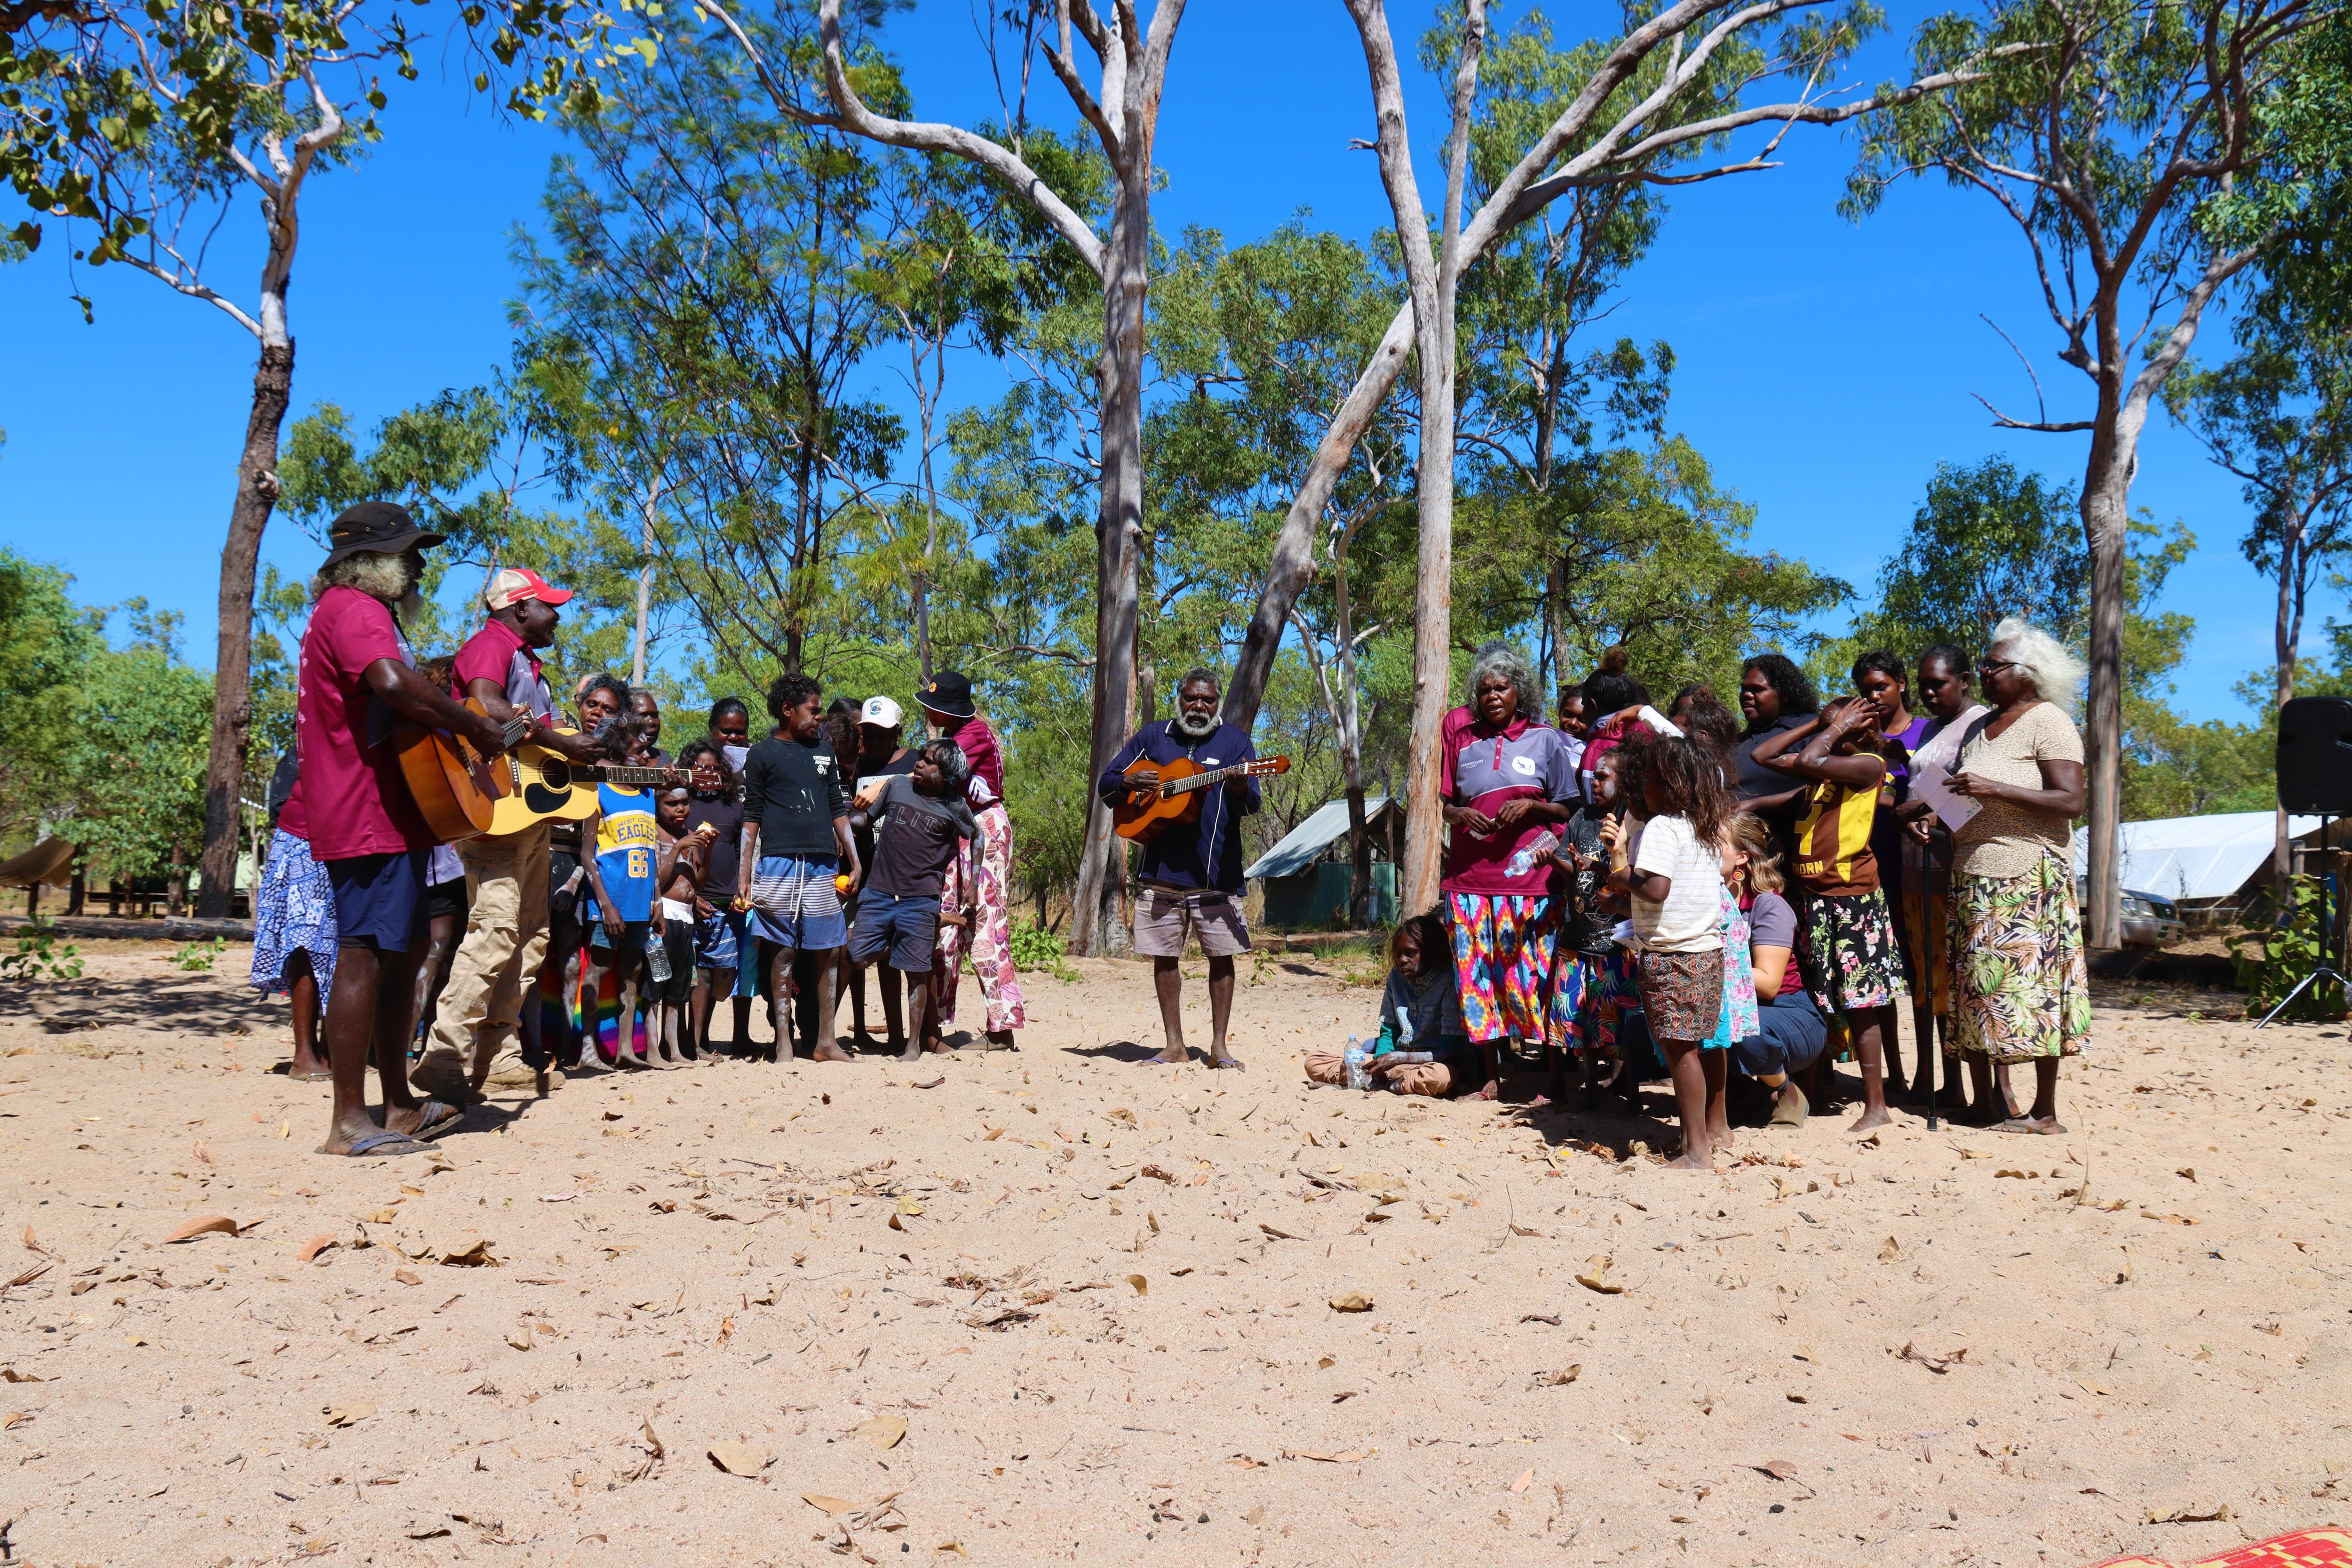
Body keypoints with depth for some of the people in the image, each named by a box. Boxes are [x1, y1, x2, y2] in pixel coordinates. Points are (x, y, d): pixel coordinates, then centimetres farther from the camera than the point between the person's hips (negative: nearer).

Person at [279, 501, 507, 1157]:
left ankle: (399, 1104, 24)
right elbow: (393, 682, -32)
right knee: (366, 954, -10)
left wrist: (458, 727, 18)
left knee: (403, 949, 15)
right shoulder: (354, 607, -12)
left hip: (388, 813, 12)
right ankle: (349, 1122, -7)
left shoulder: (362, 609, 24)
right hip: (368, 815, -12)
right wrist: (474, 727, -22)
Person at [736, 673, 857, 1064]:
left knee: (827, 952, 3)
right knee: (782, 953, -1)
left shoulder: (824, 752, 16)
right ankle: (783, 1043, 4)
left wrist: (854, 862, 12)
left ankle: (825, 1043, 8)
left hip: (823, 866, 4)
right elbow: (751, 818, 2)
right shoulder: (763, 754, 4)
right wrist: (743, 878, -3)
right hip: (779, 865, -4)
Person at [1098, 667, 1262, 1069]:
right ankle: (1175, 1046, 15)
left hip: (1216, 870, -2)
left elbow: (1251, 805, -5)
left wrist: (1240, 789, -28)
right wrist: (1131, 782, -10)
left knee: (1221, 955, 0)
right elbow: (1106, 783, 12)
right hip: (1161, 867, 2)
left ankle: (1219, 1046, 9)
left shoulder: (1234, 741, 5)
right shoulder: (1152, 736, 10)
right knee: (1164, 956, 5)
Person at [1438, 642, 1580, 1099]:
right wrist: (1461, 815, -7)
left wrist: (1530, 806, -11)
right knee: (1477, 974, 4)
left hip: (1528, 876, -3)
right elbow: (1445, 805, 15)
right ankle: (1492, 1076, 15)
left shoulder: (1545, 738, 6)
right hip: (1470, 875, 3)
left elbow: (1569, 808, 7)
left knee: (1534, 974, -4)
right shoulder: (1461, 735, 11)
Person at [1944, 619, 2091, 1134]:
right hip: (1973, 876, 8)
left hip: (2028, 877, -8)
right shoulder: (1980, 727, 20)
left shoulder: (2048, 721, -4)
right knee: (1981, 986, 5)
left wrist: (1995, 789, -21)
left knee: (2030, 984, -7)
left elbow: (2071, 801, -14)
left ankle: (2044, 1113, -3)